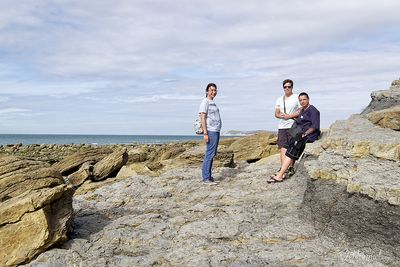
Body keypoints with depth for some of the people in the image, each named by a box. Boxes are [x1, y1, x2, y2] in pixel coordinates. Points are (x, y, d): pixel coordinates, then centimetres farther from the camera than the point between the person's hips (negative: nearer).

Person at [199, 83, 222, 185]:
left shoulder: (213, 103, 20)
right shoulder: (205, 102, -7)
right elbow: (203, 118, -14)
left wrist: (217, 131, 18)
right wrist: (205, 133, -20)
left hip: (216, 131, 9)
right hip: (210, 131, -9)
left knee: (212, 155, 10)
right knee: (209, 154, -10)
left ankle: (208, 176, 14)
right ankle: (206, 178, -7)